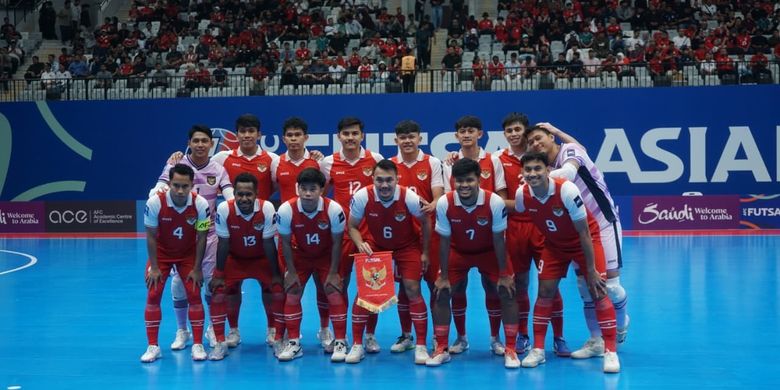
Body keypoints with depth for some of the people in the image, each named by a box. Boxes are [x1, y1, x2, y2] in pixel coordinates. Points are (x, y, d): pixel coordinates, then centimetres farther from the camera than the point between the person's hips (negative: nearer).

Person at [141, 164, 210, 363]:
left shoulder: (200, 204, -25)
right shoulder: (155, 203, -27)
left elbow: (201, 238, -13)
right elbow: (151, 236, -15)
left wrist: (196, 269, -11)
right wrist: (154, 267, -13)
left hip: (188, 254, 0)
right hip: (161, 253, 0)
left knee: (194, 295, -6)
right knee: (153, 296, -6)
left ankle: (198, 345, 5)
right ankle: (153, 346, 4)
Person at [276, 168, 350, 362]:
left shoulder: (334, 209, -29)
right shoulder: (286, 210, -26)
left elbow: (337, 243, -15)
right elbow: (286, 243, -11)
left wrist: (333, 273, -12)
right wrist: (291, 272, -8)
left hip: (327, 256, -1)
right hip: (300, 255, 2)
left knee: (334, 293, -10)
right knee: (292, 294, -4)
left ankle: (340, 343, 3)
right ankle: (294, 343, 9)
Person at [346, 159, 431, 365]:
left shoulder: (409, 197, -27)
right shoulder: (362, 197, -25)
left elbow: (425, 222, -8)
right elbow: (353, 226, -9)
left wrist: (425, 253, -5)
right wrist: (360, 244, -28)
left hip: (407, 246, -1)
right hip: (375, 245, 1)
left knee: (412, 290, -11)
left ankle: (421, 346, 0)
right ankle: (357, 345, 5)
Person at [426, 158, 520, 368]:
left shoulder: (495, 202, -30)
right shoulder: (444, 203, -26)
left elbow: (498, 240, -18)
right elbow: (444, 242, -14)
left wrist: (504, 275, -13)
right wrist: (443, 277, -11)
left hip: (489, 252, -1)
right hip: (457, 251, 1)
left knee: (507, 294, -10)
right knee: (441, 294, -6)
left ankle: (510, 350, 2)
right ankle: (441, 349, 8)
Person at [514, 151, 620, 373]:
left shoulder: (566, 190, -32)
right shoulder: (522, 195, -19)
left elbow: (584, 232, -24)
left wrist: (591, 270, -21)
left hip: (585, 240, -4)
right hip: (554, 244, 4)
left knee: (598, 291, -12)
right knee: (545, 291, -3)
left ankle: (610, 352, -4)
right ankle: (538, 349, 7)